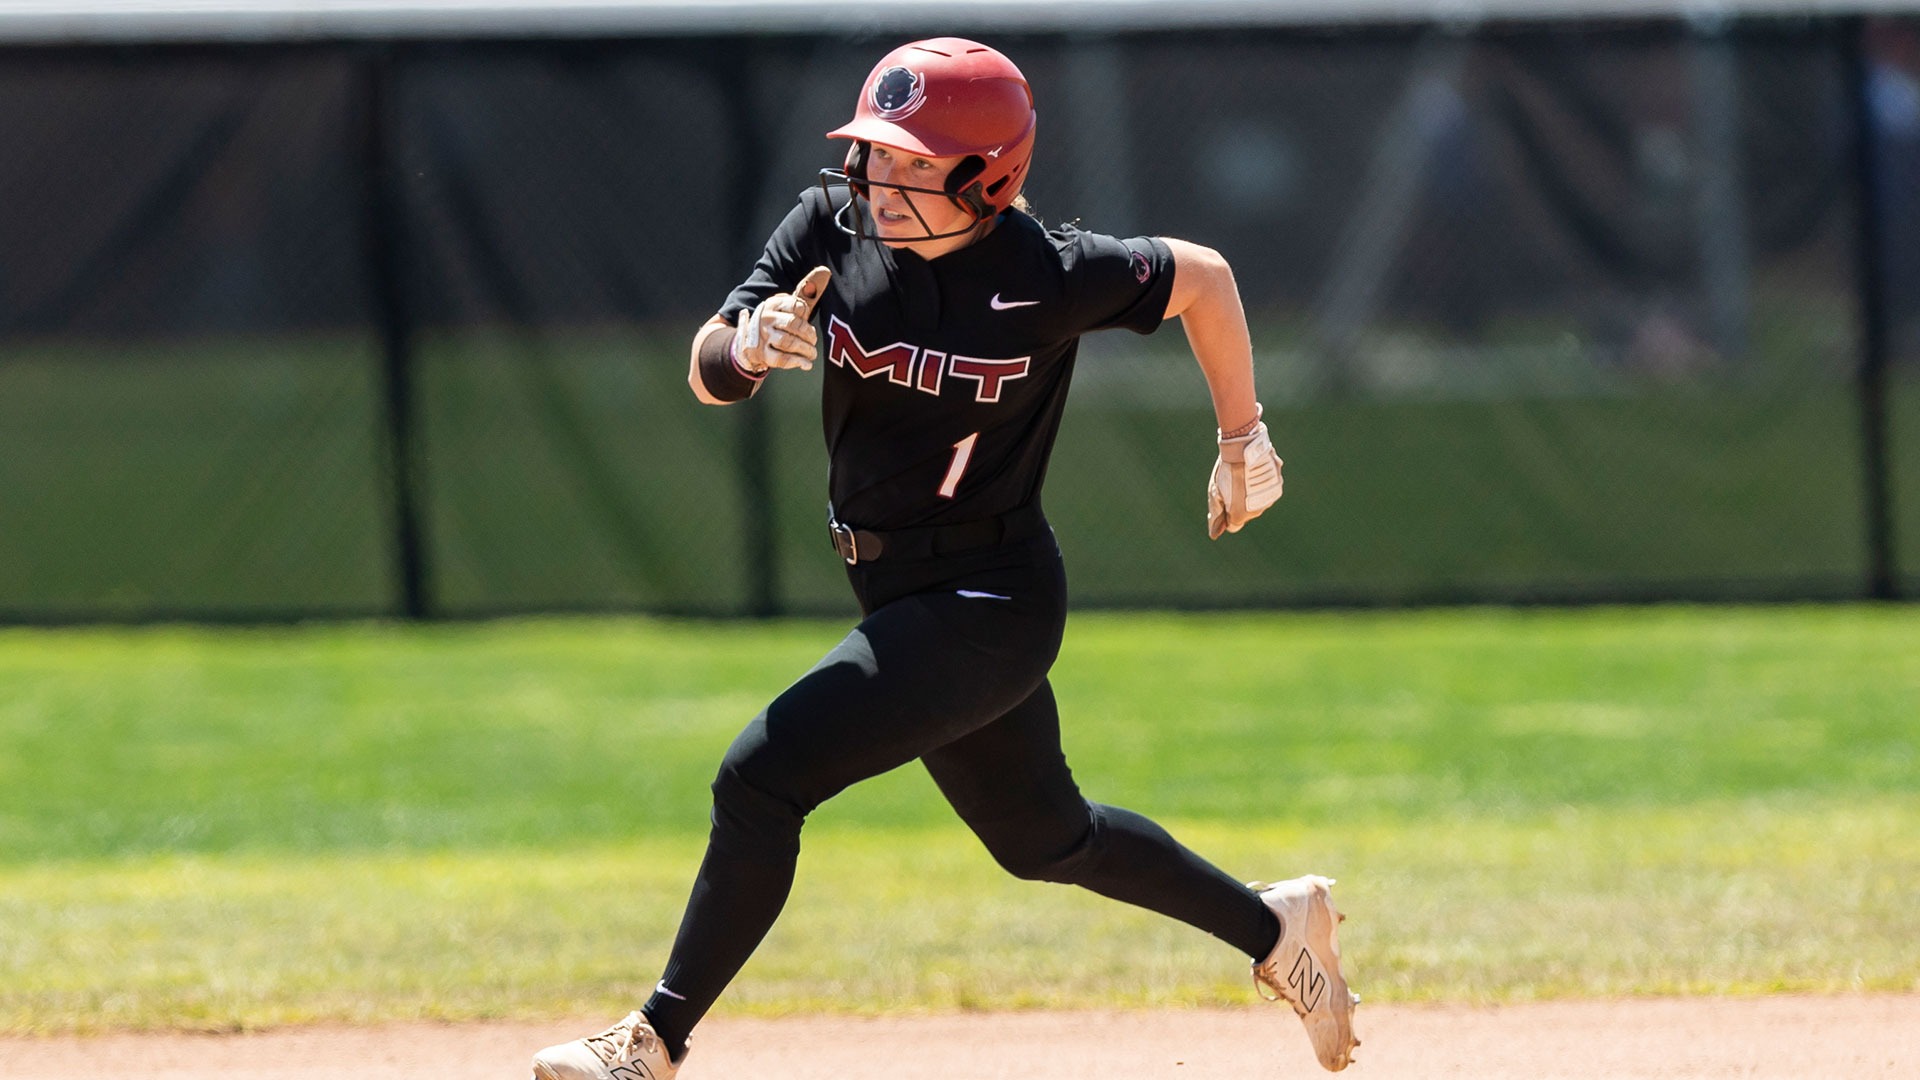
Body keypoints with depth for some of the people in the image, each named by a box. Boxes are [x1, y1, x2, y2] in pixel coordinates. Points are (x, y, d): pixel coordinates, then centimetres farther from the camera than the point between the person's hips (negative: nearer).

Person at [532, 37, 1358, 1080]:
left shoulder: (1048, 276, -19)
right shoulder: (834, 226, -7)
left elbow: (1202, 276, -2)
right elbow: (707, 375, -10)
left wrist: (1242, 444, 7)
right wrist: (749, 343, -34)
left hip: (989, 603, -7)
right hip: (900, 594, 7)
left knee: (761, 778, -19)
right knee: (1041, 837, 23)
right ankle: (1275, 928, 43)